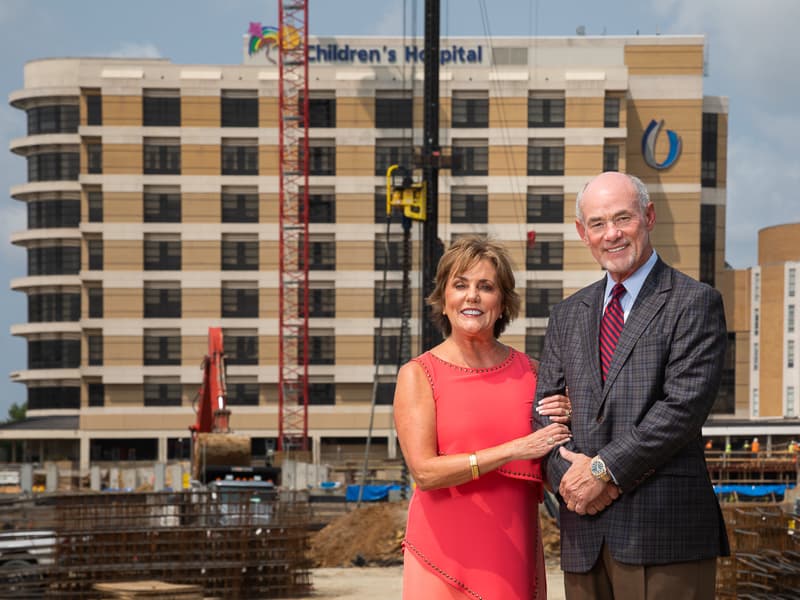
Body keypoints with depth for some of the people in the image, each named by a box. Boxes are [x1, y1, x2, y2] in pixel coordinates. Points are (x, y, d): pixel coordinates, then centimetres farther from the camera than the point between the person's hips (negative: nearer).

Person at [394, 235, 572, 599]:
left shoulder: (528, 371, 6)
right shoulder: (418, 375, -4)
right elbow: (424, 471, -14)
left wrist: (562, 425, -6)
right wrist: (515, 450, -18)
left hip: (514, 557, 3)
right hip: (445, 554, -3)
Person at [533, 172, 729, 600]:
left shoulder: (693, 303, 0)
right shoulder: (567, 315, 18)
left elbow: (685, 404, -11)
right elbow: (545, 411, 14)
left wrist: (604, 469, -11)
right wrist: (568, 475, -6)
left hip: (664, 532, -5)